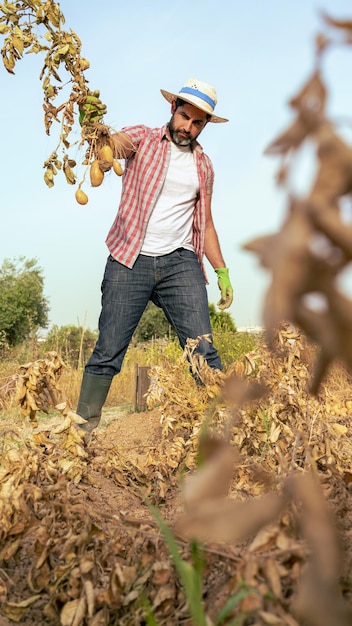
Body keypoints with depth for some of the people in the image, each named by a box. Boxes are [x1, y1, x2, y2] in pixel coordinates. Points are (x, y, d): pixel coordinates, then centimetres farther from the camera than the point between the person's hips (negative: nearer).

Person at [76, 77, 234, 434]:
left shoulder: (203, 165, 18)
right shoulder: (142, 139, 7)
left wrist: (222, 271, 15)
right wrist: (105, 136, -37)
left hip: (181, 261, 3)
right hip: (130, 260, -2)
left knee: (203, 351, -8)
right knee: (107, 352, -2)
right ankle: (84, 429, 9)